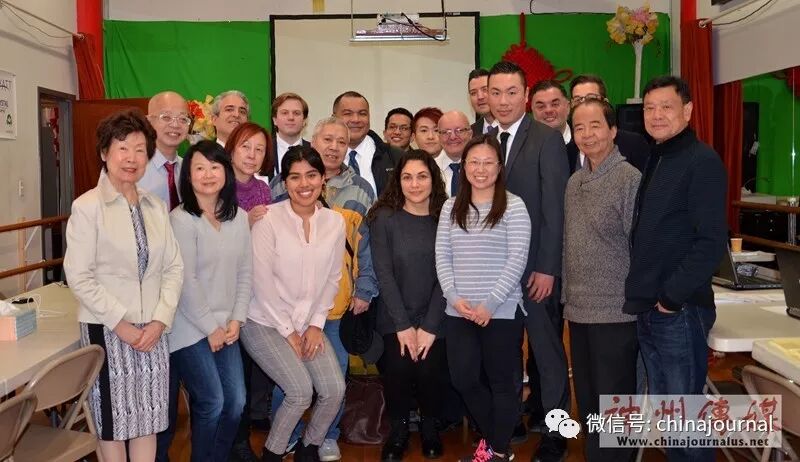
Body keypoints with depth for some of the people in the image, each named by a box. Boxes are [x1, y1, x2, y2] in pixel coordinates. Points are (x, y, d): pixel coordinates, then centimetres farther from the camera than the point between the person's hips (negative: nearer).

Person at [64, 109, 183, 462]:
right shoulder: (87, 206, -7)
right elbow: (79, 277, -12)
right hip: (106, 330, -4)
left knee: (147, 418, 11)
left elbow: (174, 267, 6)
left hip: (153, 329, 4)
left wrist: (160, 320, -6)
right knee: (112, 420, 7)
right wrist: (121, 324, -14)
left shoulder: (156, 206, 8)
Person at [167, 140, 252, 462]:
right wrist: (210, 327, -12)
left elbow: (245, 273, 7)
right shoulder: (181, 219, -12)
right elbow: (186, 282, -16)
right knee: (211, 403, -4)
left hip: (225, 326, 6)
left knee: (236, 401, 7)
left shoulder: (238, 218, 6)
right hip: (191, 328, -6)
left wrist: (236, 320, -2)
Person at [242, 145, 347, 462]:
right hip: (266, 322, -4)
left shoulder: (335, 222, -1)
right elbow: (262, 281, -13)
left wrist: (316, 324, -2)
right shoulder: (269, 219, -14)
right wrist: (287, 331, -10)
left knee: (335, 390, -8)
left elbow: (332, 278, 5)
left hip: (309, 323, 4)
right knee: (301, 391, -18)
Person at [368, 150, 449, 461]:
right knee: (397, 370, -18)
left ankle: (430, 429, 16)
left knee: (430, 371, -15)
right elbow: (384, 273, -8)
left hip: (434, 319, 1)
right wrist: (403, 325, -13)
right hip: (394, 319, 0)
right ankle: (398, 431, 10)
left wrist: (429, 326, -12)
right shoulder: (385, 217, -4)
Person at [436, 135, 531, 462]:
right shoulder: (451, 207, 9)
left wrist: (490, 303, -15)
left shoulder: (513, 206, -4)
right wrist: (454, 297, -7)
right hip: (458, 311, 4)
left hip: (502, 311, -4)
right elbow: (442, 256, 7)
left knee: (502, 381, 7)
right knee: (464, 379, 7)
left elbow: (517, 259, -10)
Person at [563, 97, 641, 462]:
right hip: (579, 310, 7)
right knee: (586, 402, 18)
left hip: (615, 312, -7)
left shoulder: (630, 178, -12)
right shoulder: (574, 182, 10)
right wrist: (567, 295, 14)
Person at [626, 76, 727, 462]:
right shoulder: (652, 161, 14)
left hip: (679, 311, -8)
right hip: (648, 309, 8)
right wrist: (643, 293, 10)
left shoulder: (702, 161, -11)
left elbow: (711, 241, -18)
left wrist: (672, 296, -16)